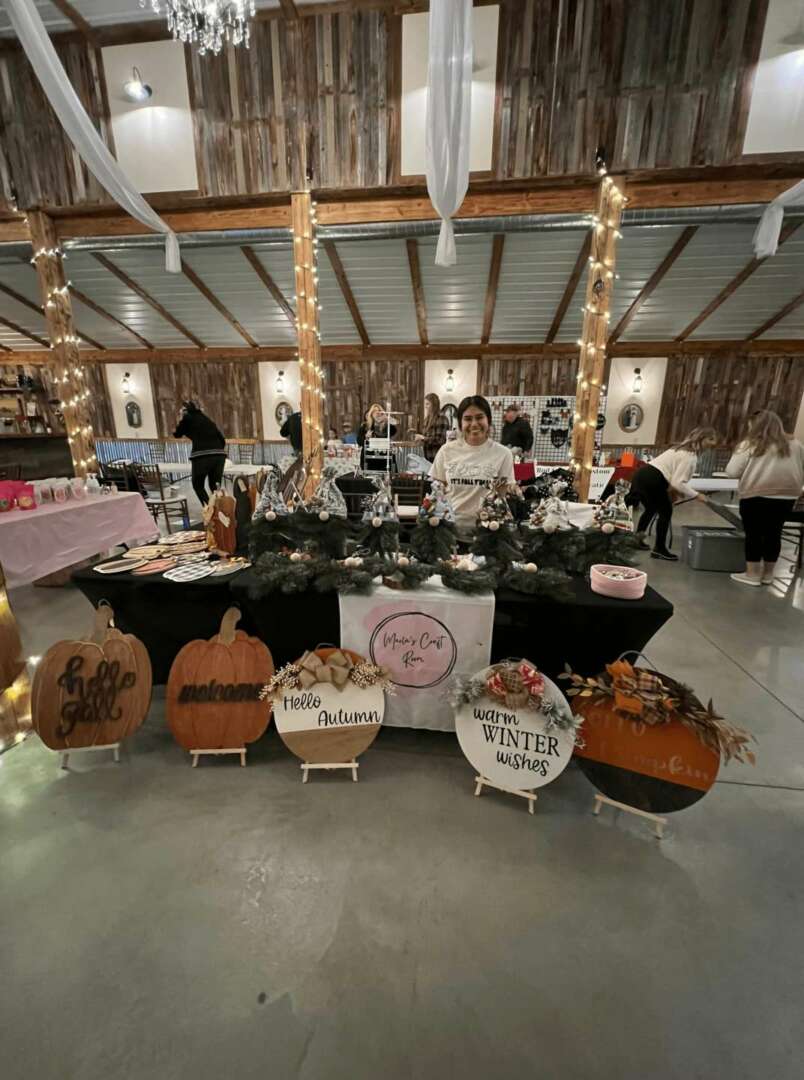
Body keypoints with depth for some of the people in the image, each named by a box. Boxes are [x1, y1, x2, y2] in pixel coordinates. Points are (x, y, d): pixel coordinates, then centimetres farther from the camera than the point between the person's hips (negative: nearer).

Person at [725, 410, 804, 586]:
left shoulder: (749, 445, -6)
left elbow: (732, 471, -8)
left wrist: (750, 470, 12)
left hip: (756, 496, -4)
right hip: (786, 496, 5)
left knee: (754, 534, 5)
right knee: (773, 533, 13)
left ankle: (752, 574, 12)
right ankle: (767, 574, 23)